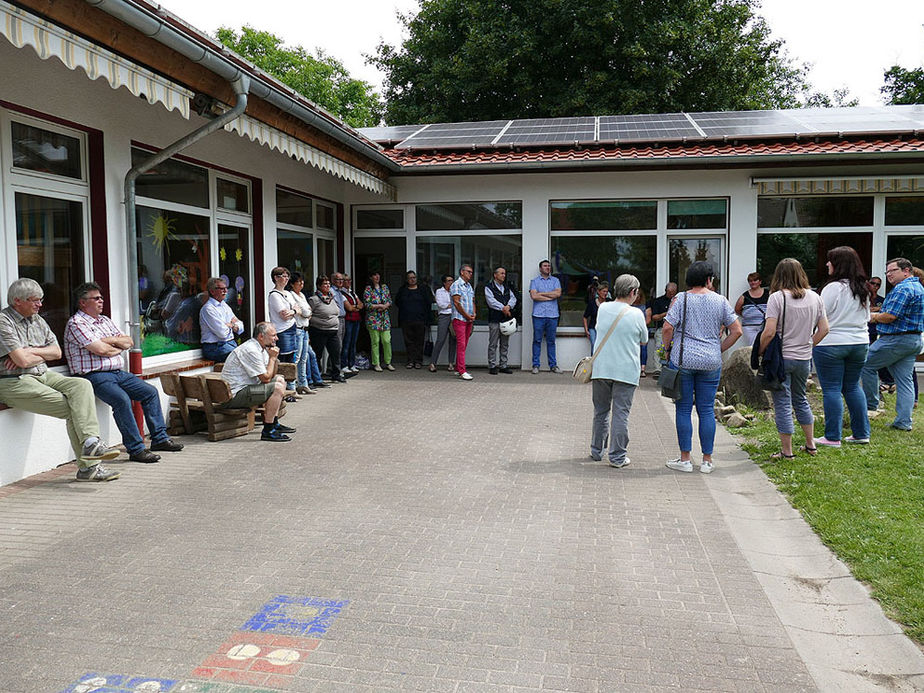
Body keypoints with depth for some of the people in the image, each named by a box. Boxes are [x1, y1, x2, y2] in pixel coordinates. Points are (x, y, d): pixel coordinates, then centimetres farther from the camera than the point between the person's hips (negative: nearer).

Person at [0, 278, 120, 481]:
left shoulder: (37, 319, 17)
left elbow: (56, 352, 12)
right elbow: (23, 361, -18)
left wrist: (30, 352, -6)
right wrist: (43, 355, 2)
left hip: (43, 375, 7)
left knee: (81, 385, -21)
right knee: (72, 408, -20)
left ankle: (90, 442, -31)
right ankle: (88, 466, -19)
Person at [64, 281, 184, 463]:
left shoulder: (105, 320, 20)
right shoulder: (76, 323, -7)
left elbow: (128, 342, 15)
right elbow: (100, 350, -18)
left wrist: (111, 340, -3)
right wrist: (119, 347, 1)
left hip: (118, 372, 9)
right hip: (94, 375, -9)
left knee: (151, 392, 3)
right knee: (122, 399, -31)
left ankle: (159, 438, 9)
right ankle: (136, 449, -26)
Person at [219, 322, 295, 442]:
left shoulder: (261, 348, 11)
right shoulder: (250, 350, -21)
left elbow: (271, 375, 15)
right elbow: (266, 378, -20)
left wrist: (274, 358, 0)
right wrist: (272, 357, -9)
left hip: (244, 388, 11)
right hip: (234, 395, -11)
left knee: (279, 379, 17)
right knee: (278, 388, -22)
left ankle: (274, 423, 18)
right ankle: (267, 431, -16)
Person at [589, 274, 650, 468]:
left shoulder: (602, 308, 2)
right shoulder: (636, 314, -8)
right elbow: (644, 340, 6)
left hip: (600, 369, 4)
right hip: (626, 370, -4)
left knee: (600, 411, 15)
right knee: (620, 414, 1)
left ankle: (596, 451, 24)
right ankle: (617, 456, 4)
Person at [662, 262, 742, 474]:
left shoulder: (681, 299, -4)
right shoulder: (720, 301, 3)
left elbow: (667, 328, -12)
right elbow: (736, 331, 3)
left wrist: (667, 349, 3)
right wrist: (720, 349, 11)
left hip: (683, 360, -2)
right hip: (711, 362, 2)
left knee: (683, 409, 5)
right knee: (707, 410, 8)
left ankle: (685, 459, 8)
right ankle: (707, 460, 14)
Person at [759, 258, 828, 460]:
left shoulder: (777, 297, -13)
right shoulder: (815, 297, 4)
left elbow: (769, 332, -18)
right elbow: (823, 329, 7)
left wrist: (760, 352, -5)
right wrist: (808, 346, 17)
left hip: (781, 358, -6)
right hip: (804, 359, 6)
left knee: (783, 404, 2)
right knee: (800, 400, 23)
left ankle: (787, 451, 8)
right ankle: (810, 445, 31)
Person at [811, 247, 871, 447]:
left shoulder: (833, 287, -15)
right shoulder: (863, 288, 10)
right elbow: (867, 317, 19)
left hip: (831, 344, -7)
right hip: (860, 343, 7)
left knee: (831, 389, -2)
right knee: (853, 387, 17)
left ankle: (833, 437, 1)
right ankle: (861, 433, 20)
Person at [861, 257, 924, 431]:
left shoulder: (903, 288, -16)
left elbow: (889, 316, -22)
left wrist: (875, 317, -2)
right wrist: (880, 315, 14)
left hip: (895, 340, -10)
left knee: (867, 365, 3)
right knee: (905, 380, 7)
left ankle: (871, 405, 10)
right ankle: (904, 422, 7)